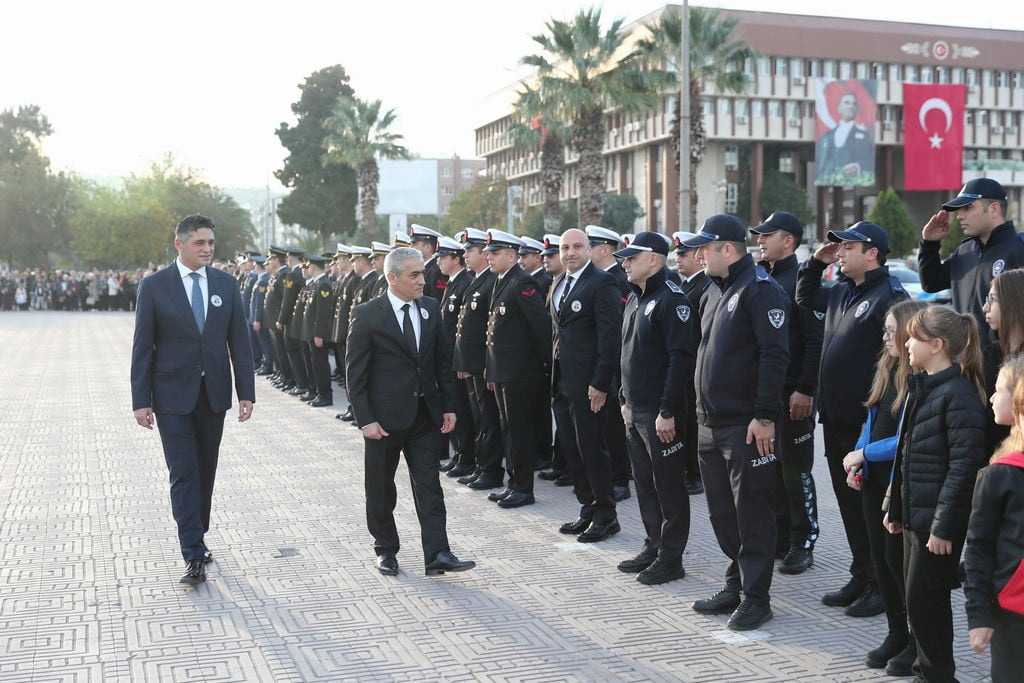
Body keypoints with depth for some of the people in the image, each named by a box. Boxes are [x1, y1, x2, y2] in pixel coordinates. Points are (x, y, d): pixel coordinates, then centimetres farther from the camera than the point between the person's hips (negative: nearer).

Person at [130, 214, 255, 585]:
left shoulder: (225, 284, 4)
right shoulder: (154, 286, -4)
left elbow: (239, 341, 5)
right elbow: (143, 346, -4)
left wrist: (246, 392, -1)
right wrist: (141, 400, -7)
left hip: (214, 392, 3)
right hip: (173, 395, -3)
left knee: (205, 471, 11)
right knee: (183, 474, -5)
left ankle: (197, 538, 26)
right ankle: (194, 555, -4)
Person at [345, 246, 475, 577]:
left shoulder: (431, 309, 4)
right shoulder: (367, 314, -9)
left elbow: (442, 361, 11)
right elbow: (355, 372, -8)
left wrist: (447, 406, 7)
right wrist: (365, 419, -13)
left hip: (425, 413, 4)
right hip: (385, 416, -3)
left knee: (429, 484, 0)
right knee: (381, 488, 9)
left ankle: (437, 554, -1)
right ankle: (386, 549, 24)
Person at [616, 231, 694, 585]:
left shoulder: (671, 299, -15)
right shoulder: (635, 299, 15)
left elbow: (681, 358, -21)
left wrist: (668, 411, -22)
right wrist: (625, 399, 18)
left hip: (661, 413, -9)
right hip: (634, 410, 9)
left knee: (669, 486, 1)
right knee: (644, 483, 15)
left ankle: (671, 558, 9)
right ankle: (653, 546, 27)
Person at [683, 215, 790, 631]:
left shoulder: (760, 289, -13)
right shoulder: (716, 290, 17)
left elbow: (775, 357, -19)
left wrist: (764, 416, -22)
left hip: (746, 426, -9)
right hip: (711, 424, 9)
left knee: (752, 513, -1)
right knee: (722, 511, 15)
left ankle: (756, 597, 8)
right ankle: (736, 584, 27)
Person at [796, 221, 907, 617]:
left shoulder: (889, 295, -14)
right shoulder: (842, 292, 14)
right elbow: (805, 298, 34)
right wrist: (816, 263, 17)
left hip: (868, 423, -9)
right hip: (836, 420, 9)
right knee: (850, 503, 15)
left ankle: (883, 586, 11)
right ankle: (861, 578, 26)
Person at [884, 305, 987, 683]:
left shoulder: (959, 394, -17)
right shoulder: (921, 387, 12)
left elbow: (964, 465, -20)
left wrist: (944, 526, -21)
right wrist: (895, 508, 18)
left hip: (938, 521, -9)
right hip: (914, 514, 9)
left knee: (925, 601, -2)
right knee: (917, 598, 16)